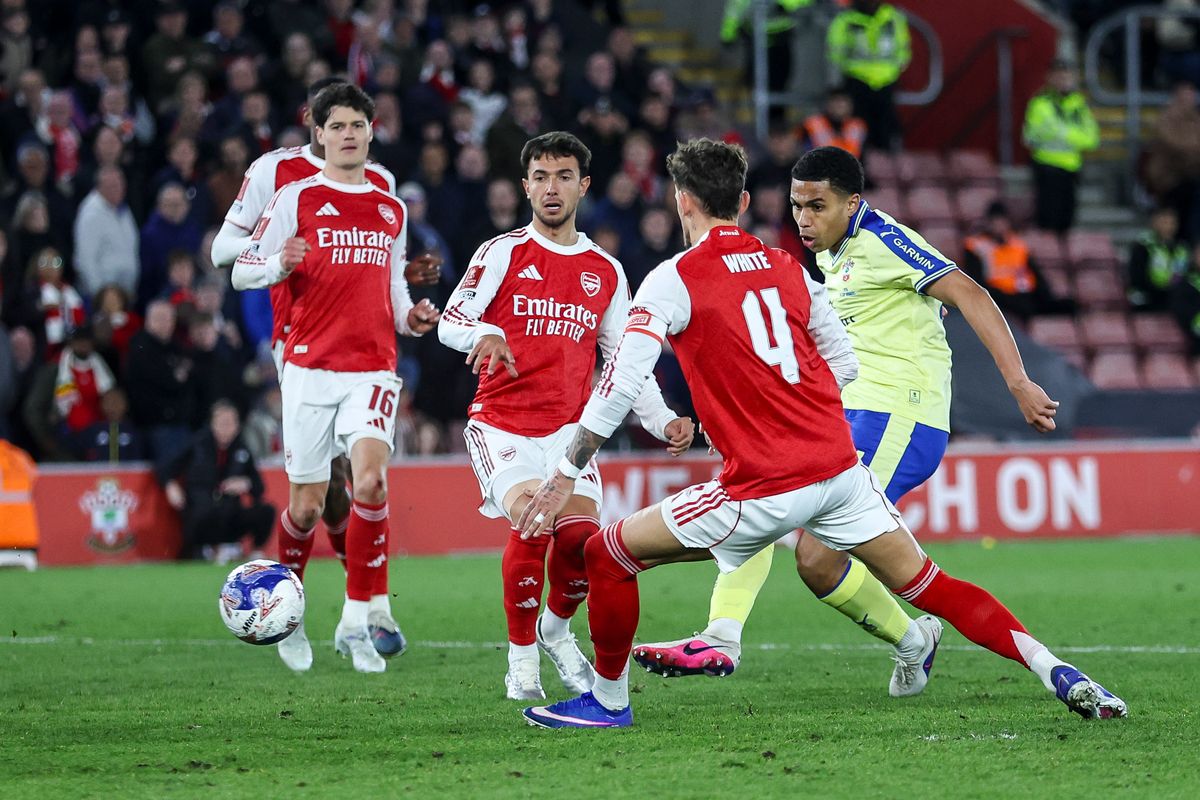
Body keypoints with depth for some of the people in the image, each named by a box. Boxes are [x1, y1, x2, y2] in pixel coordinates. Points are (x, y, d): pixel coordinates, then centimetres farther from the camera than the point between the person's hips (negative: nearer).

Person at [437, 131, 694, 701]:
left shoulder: (606, 272, 13)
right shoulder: (503, 253, 2)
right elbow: (451, 320, -9)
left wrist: (663, 421, 2)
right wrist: (484, 336, -33)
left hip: (568, 429, 3)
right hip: (501, 424, -3)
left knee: (582, 534, -19)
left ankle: (555, 628, 14)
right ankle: (521, 655, -6)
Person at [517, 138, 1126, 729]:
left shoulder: (674, 281, -4)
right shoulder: (787, 268, 12)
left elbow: (619, 385, -10)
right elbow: (845, 364, 21)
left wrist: (565, 475, -4)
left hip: (763, 490, -5)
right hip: (838, 465, 5)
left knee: (608, 555, 9)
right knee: (925, 584, 10)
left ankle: (608, 701, 18)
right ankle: (1055, 671, 1)